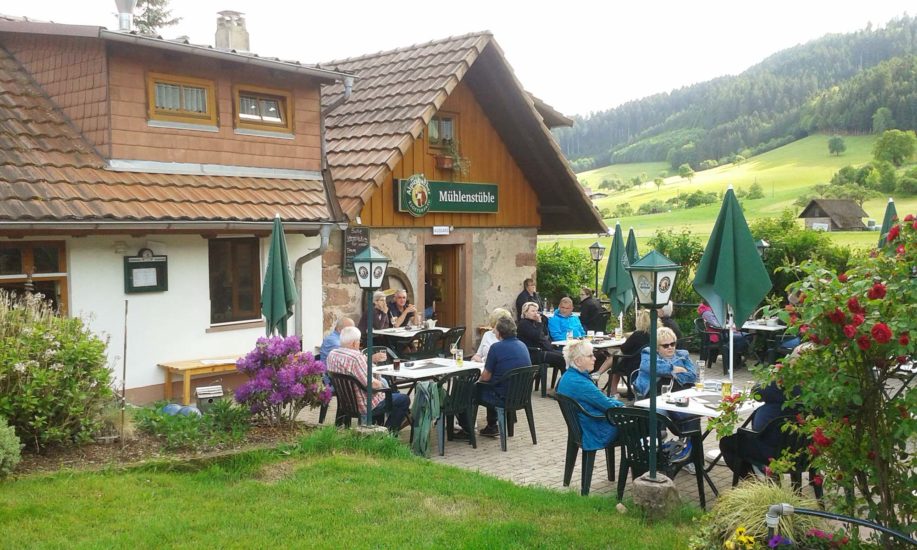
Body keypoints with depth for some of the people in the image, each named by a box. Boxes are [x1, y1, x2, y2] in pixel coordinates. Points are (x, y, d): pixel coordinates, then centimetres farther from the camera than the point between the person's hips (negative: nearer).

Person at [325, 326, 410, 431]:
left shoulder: (332, 354, -2)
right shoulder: (356, 357, -29)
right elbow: (371, 384, -30)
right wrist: (380, 384, -8)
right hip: (363, 406, -10)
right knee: (404, 399, 4)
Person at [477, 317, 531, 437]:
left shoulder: (496, 347, -18)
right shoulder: (522, 345, 3)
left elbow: (486, 377, -12)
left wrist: (479, 378, 11)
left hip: (504, 398, -7)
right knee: (491, 387, 30)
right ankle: (491, 427, 35)